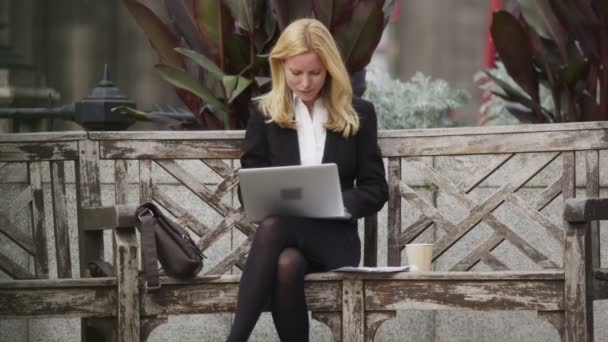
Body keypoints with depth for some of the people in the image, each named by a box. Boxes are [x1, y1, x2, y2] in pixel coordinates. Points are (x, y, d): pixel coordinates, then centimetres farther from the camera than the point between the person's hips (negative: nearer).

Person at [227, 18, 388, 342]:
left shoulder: (357, 115, 9)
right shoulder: (265, 116, 11)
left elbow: (375, 190, 7)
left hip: (334, 238, -1)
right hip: (283, 234, 1)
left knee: (273, 227, -36)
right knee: (286, 264, -39)